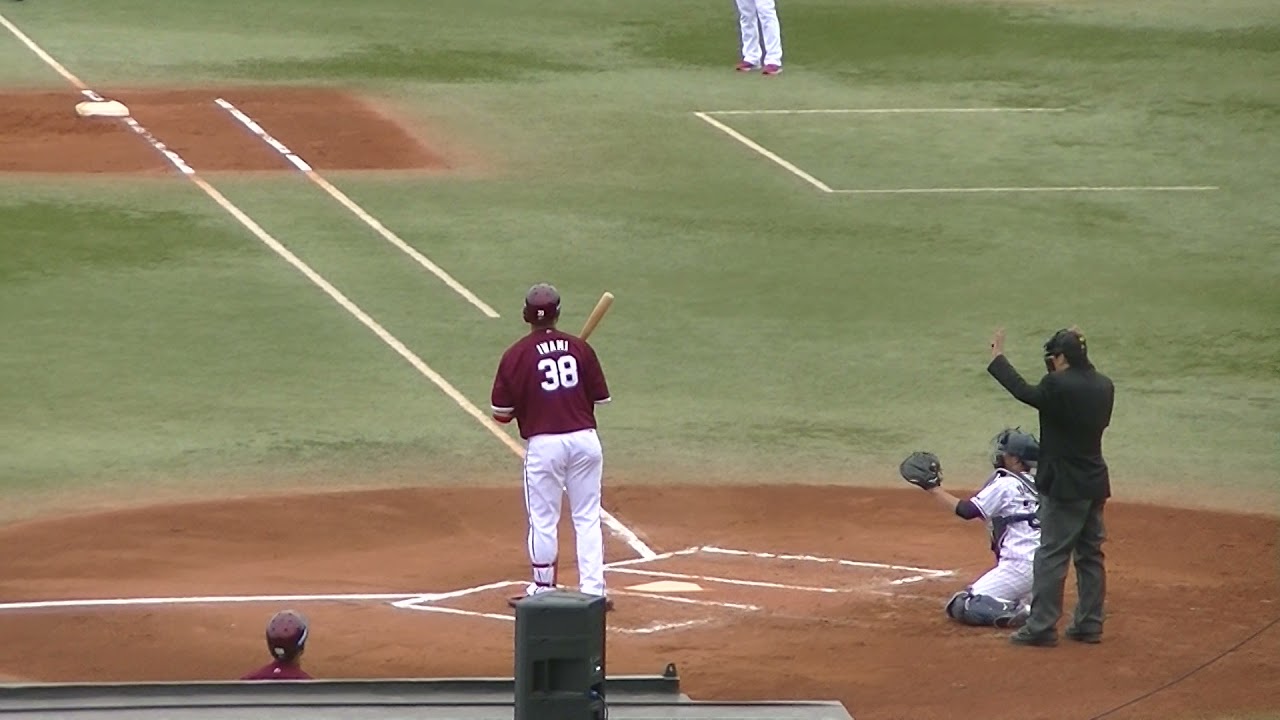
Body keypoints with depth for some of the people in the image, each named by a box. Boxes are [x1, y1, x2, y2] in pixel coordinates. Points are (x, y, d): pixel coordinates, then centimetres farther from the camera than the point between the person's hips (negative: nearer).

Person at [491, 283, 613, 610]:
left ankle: (543, 589, 17)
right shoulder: (579, 348, 3)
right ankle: (593, 589, 6)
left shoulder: (517, 355, -5)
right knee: (588, 518, 9)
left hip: (543, 444, -3)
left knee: (543, 521, 8)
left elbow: (501, 412, -3)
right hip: (585, 439, 3)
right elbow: (600, 397, 7)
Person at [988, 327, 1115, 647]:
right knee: (1091, 554, 13)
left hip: (1064, 487, -8)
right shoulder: (1103, 386, 3)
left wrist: (998, 359, 7)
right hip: (1096, 484, 8)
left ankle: (1042, 626, -2)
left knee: (1051, 555, -3)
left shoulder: (1059, 386, -18)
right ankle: (1089, 624, 18)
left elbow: (1025, 392, -6)